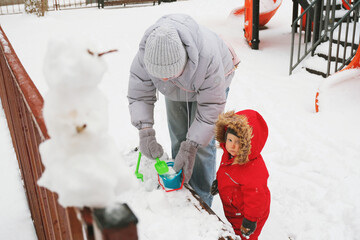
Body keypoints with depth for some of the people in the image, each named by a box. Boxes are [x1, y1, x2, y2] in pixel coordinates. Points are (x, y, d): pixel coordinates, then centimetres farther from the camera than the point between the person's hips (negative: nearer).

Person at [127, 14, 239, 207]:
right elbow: (139, 95, -24)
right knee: (178, 140, 7)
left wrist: (191, 146, -40)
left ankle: (202, 202, 7)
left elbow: (211, 106, -37)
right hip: (176, 92, 4)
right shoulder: (144, 55, -35)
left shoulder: (207, 56, -46)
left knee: (202, 144, -9)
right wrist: (145, 130, -41)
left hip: (210, 85, -3)